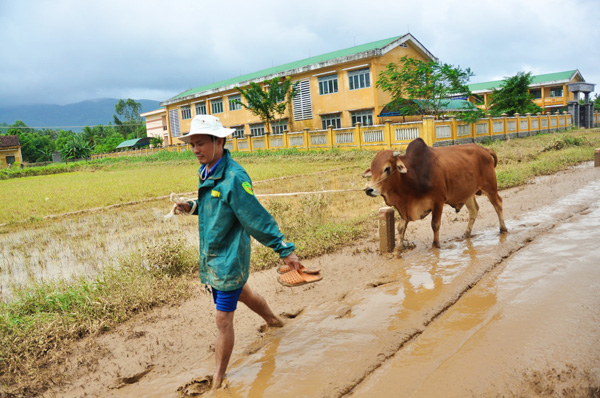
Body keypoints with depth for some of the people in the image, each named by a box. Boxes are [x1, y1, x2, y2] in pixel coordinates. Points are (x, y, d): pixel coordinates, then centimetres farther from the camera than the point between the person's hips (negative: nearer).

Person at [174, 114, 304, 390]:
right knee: (242, 294, 29)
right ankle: (272, 320, 56)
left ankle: (218, 378, 19)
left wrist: (286, 250, -22)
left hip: (229, 259, -9)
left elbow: (258, 217, -24)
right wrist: (191, 207, 1)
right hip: (211, 256, 9)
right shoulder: (207, 172, 3)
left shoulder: (233, 177, -25)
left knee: (223, 320, 1)